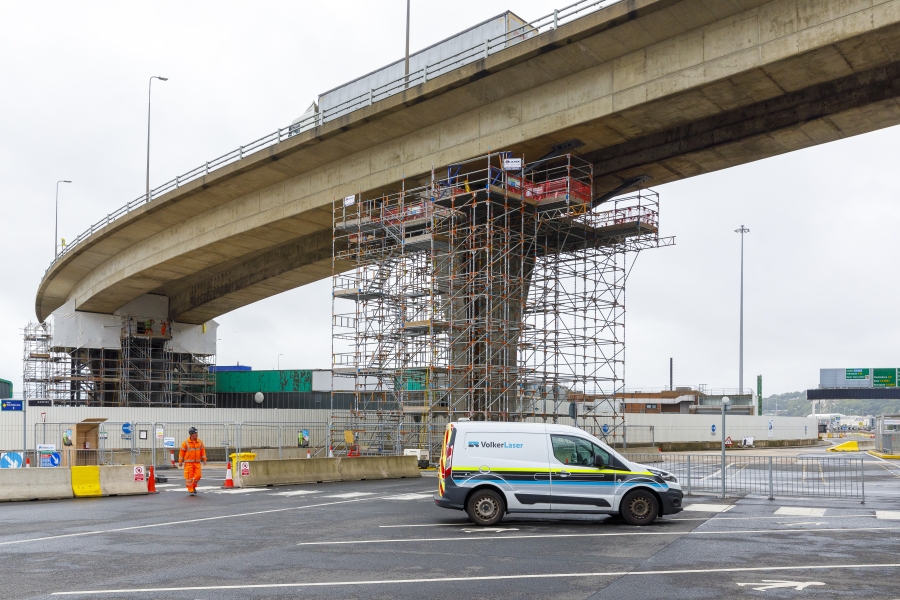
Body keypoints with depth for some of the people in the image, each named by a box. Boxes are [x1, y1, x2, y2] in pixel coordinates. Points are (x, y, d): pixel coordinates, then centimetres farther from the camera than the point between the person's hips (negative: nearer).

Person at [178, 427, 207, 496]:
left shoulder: (200, 442, 5)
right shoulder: (186, 443, -5)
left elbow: (203, 451, 10)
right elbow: (181, 453, -1)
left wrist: (204, 460, 3)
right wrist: (180, 462, 0)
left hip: (197, 463, 3)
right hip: (188, 463, -3)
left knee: (197, 476, -2)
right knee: (189, 477, -4)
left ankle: (193, 487, 23)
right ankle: (190, 490, 6)